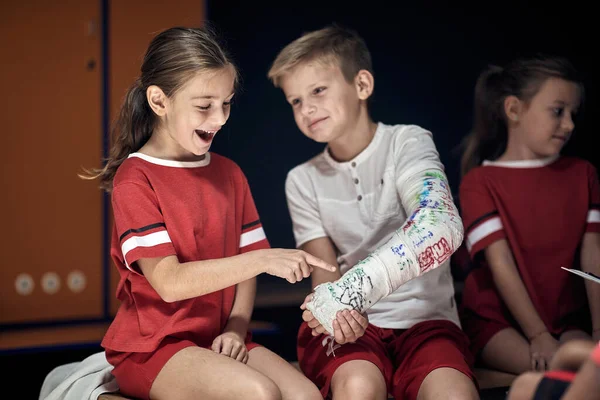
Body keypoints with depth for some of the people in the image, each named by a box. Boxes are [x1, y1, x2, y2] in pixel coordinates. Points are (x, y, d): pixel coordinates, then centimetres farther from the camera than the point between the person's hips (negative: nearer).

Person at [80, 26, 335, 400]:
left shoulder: (229, 173, 10)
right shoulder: (134, 180, -10)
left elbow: (243, 265, 10)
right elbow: (169, 282, -20)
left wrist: (236, 329, -7)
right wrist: (263, 259, -26)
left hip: (218, 340, 6)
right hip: (152, 344, -5)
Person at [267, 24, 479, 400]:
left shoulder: (407, 143, -4)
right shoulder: (303, 181, 7)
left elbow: (441, 228, -24)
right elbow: (325, 272, 0)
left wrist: (347, 289, -31)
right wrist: (336, 307, -26)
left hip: (424, 317, -2)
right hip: (349, 324, 2)